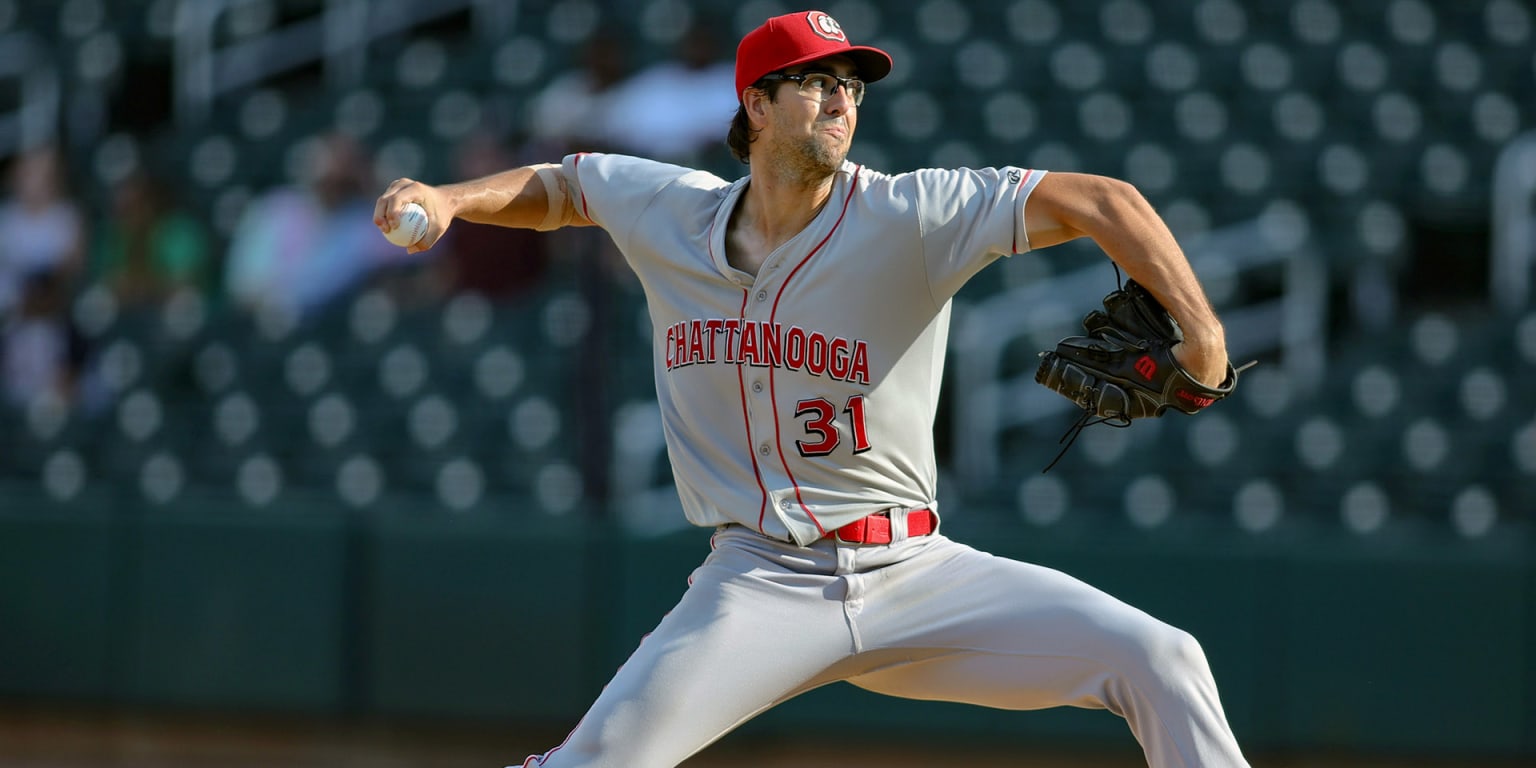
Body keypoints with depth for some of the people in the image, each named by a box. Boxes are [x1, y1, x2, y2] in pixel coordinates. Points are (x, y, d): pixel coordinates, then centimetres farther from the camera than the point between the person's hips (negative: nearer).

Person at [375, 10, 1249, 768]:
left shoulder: (908, 218, -8)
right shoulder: (670, 212, 3)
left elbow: (1097, 201, -16)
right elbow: (556, 186, 24)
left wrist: (1199, 327, -29)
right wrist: (449, 199, 6)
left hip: (915, 575, 0)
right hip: (761, 585, 0)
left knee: (1160, 660, -14)